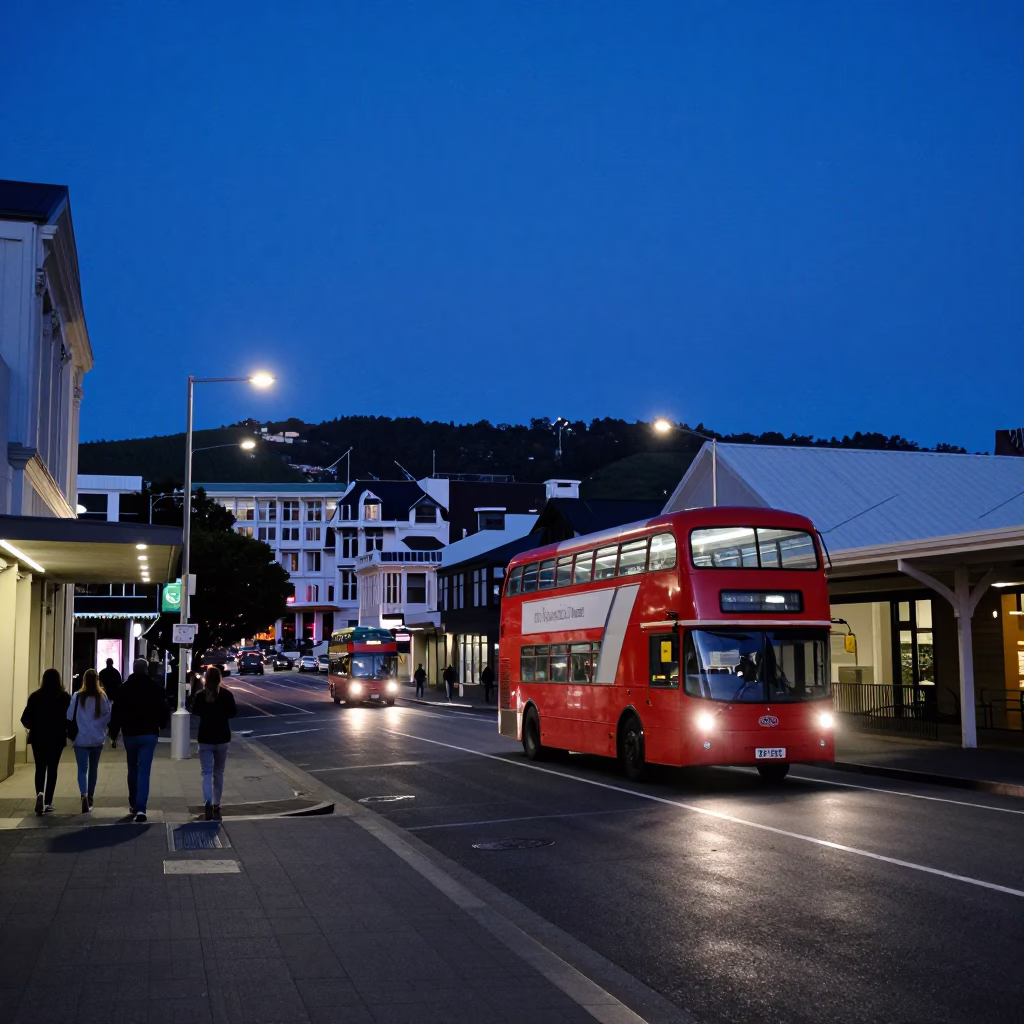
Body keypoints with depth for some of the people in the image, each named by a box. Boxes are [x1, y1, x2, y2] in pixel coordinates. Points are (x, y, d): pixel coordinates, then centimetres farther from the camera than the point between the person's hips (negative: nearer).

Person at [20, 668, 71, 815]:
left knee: (40, 768, 11)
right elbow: (70, 717, -7)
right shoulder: (65, 697, -7)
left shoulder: (35, 696, -5)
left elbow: (25, 718, -5)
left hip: (38, 737, 1)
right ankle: (48, 802, 7)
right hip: (57, 738, -1)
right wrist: (68, 731, 11)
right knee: (52, 769, 9)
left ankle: (40, 793, -15)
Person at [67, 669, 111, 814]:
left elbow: (70, 716, -5)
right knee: (93, 768, 16)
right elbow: (108, 716, -2)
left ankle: (84, 795, -23)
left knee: (82, 769, -1)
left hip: (80, 739, -2)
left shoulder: (77, 697, -9)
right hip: (97, 739, 2)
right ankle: (90, 798, 26)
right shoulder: (103, 697, -6)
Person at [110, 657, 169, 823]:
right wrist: (161, 724, 21)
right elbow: (163, 709, 2)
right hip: (149, 734, -1)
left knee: (132, 769, 19)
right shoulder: (156, 687, -2)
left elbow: (117, 712, -4)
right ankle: (140, 808, -17)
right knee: (144, 771, -5)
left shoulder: (124, 687, -3)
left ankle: (133, 804, 27)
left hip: (130, 734, 1)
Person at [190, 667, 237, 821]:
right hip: (222, 738, 1)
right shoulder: (227, 694, -8)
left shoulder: (200, 695, -9)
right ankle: (216, 805, 21)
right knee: (218, 773, 14)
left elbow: (195, 711, 6)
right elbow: (232, 712, 2)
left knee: (207, 773, -1)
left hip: (205, 738, -1)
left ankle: (208, 804, -21)